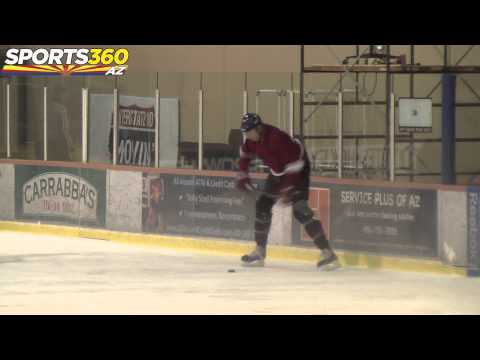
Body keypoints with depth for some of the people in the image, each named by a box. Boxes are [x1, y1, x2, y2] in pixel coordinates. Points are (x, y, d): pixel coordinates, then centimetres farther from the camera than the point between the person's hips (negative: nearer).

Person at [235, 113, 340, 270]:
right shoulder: (253, 138, -8)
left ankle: (327, 253, -23)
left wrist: (287, 188, -34)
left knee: (300, 210, -21)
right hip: (277, 171, 9)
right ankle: (259, 252, 20)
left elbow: (294, 163, -34)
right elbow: (245, 153, 15)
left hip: (298, 168, -9)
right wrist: (243, 174, 9)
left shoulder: (277, 138, -34)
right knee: (263, 205, 8)